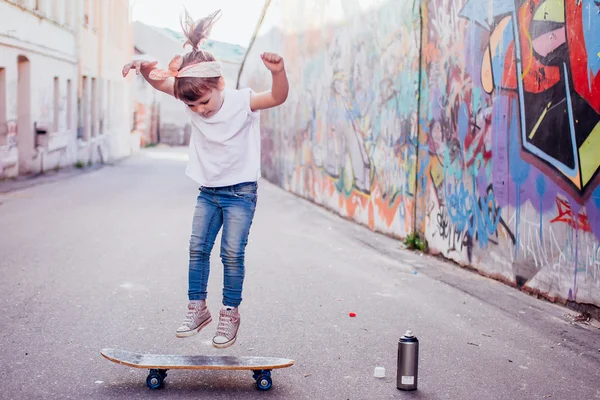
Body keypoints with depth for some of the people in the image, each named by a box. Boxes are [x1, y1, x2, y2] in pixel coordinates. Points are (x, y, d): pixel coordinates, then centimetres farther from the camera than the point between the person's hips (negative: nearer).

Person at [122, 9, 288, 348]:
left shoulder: (242, 101, -19)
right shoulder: (192, 97, -5)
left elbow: (278, 97, -34)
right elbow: (159, 80, -4)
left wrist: (279, 72, -54)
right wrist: (144, 67, -26)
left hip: (240, 191, -5)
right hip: (208, 191, 5)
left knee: (232, 253, -6)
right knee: (197, 248, 4)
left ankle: (231, 314, 6)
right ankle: (198, 308, 17)